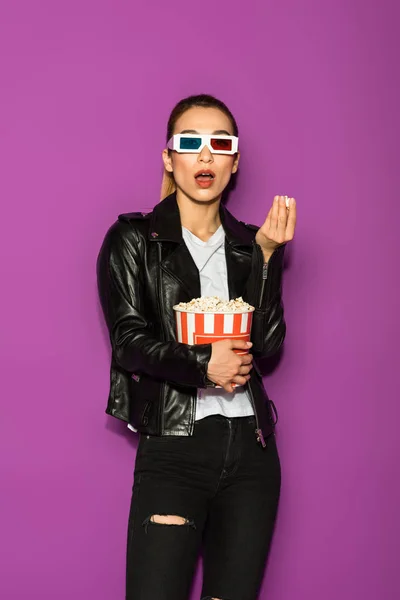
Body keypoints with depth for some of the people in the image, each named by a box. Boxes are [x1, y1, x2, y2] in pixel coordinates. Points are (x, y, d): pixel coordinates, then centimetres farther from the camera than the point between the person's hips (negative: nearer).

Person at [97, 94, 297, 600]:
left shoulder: (251, 243, 13)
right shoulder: (133, 239, 4)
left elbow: (266, 343, 1)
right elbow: (129, 340, -5)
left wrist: (264, 253, -8)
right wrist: (203, 366, -19)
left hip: (251, 447, 4)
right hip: (173, 448, -3)